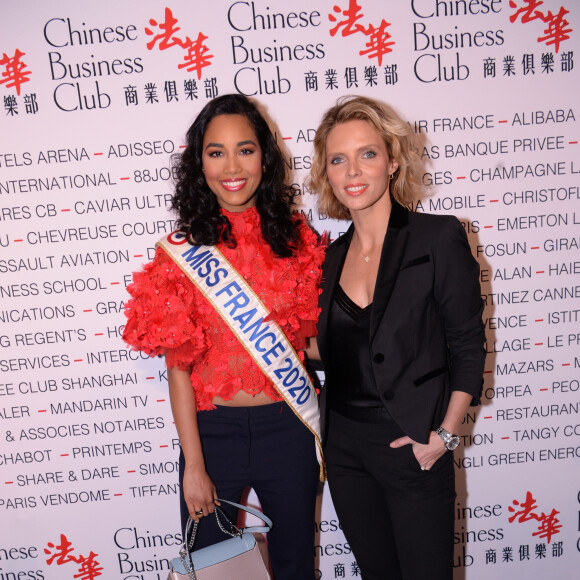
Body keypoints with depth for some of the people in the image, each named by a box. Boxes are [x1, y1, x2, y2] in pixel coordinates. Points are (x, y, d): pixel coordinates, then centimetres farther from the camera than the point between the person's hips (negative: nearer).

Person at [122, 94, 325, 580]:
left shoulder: (297, 239, -3)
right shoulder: (183, 250, -7)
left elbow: (314, 338, 4)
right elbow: (178, 366, -6)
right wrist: (193, 465, -6)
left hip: (288, 429, 1)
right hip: (213, 430, -1)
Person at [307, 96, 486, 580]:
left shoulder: (438, 237, -10)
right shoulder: (332, 256, 5)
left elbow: (467, 345, -8)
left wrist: (445, 435, -13)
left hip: (412, 445, -4)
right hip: (344, 444, 5)